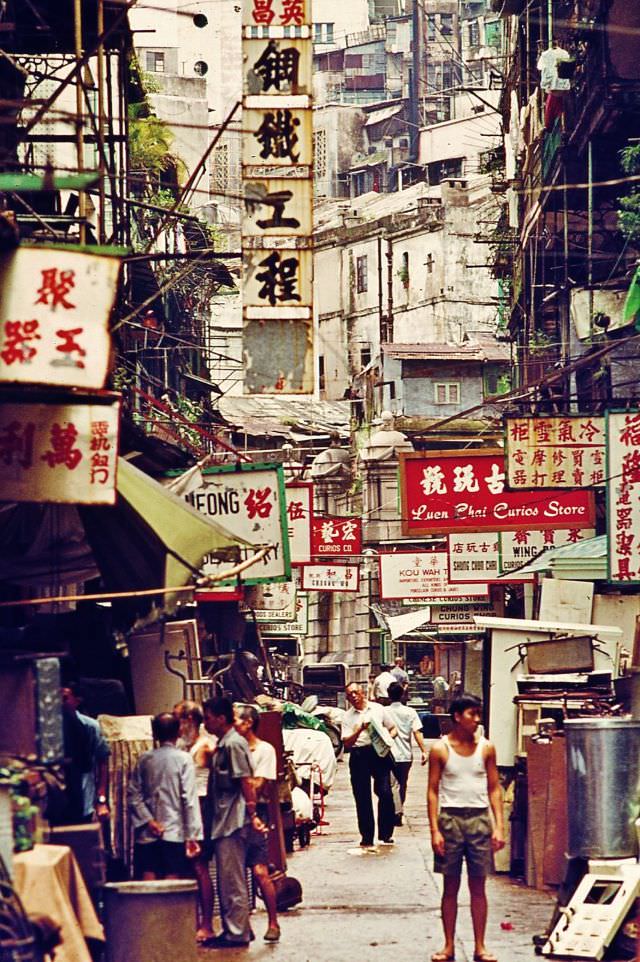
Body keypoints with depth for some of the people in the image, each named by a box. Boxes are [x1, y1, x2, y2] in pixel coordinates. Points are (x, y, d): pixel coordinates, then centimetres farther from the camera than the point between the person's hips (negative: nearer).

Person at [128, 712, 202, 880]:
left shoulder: (145, 759, 5)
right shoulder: (183, 759, -4)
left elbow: (133, 795, 1)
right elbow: (189, 799, -8)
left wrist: (148, 821, -1)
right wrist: (192, 835, -8)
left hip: (147, 834, 3)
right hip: (175, 833, -3)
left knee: (148, 882, 3)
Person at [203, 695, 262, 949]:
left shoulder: (234, 744, -14)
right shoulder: (222, 744, 16)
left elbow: (246, 781, -19)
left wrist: (252, 814, -22)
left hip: (233, 821, -10)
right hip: (223, 821, 10)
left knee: (232, 880, -6)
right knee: (227, 880, 13)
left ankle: (236, 933, -2)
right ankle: (237, 930, 19)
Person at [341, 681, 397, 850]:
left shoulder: (378, 709, 10)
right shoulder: (347, 717, 8)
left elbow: (393, 729, 16)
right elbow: (347, 743, -1)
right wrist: (360, 730, -16)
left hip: (379, 752, -1)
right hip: (359, 755, 1)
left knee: (385, 792, -10)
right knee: (362, 798, 2)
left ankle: (386, 834, 3)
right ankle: (366, 838, 9)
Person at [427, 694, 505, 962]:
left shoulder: (486, 748, 4)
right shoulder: (440, 749, -2)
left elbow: (494, 789, 6)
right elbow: (433, 791, 0)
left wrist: (499, 826, -2)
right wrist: (435, 830, -8)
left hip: (479, 819, 1)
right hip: (450, 819, -1)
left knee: (478, 887, 4)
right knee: (450, 887, 5)